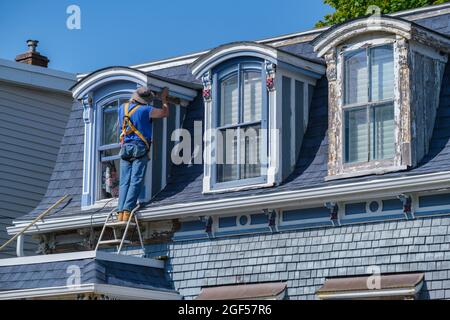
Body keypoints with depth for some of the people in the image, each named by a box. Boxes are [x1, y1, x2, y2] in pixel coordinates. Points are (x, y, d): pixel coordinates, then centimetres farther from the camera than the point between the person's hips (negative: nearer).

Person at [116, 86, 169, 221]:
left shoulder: (122, 108, 11)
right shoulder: (145, 110, -5)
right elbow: (165, 113, 6)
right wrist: (163, 99, 23)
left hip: (125, 148, 5)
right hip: (140, 149, -5)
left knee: (124, 182, 1)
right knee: (136, 181, -9)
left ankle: (120, 213, -11)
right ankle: (127, 212, -20)